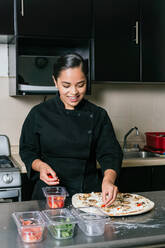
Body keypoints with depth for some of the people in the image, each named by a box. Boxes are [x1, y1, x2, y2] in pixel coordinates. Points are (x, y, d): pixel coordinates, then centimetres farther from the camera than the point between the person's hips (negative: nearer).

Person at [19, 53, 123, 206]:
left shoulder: (98, 115, 1)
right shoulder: (39, 114, -1)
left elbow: (110, 153, -3)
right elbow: (27, 150, 7)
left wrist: (108, 179, -22)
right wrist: (41, 166, -14)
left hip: (89, 192, 1)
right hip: (49, 192, 0)